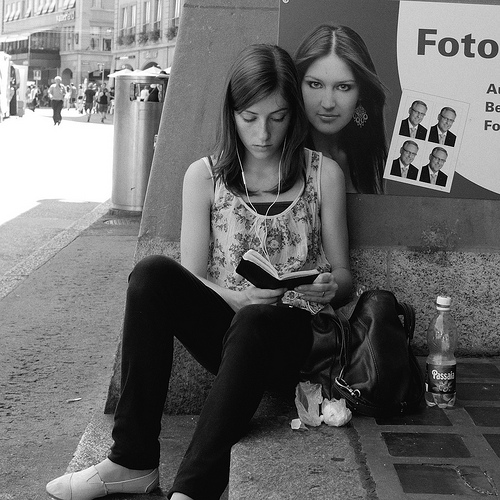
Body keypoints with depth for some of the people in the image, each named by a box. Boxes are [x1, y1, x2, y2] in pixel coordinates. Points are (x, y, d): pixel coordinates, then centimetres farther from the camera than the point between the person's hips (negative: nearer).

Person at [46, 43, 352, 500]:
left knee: (256, 322, -37)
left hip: (290, 334, -1)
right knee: (153, 272, -28)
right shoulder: (205, 175, 6)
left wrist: (330, 286, -15)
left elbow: (343, 275, 9)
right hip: (222, 322, 2)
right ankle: (133, 461, -26)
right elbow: (190, 278, 2)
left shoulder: (323, 173, 5)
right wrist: (235, 296, -18)